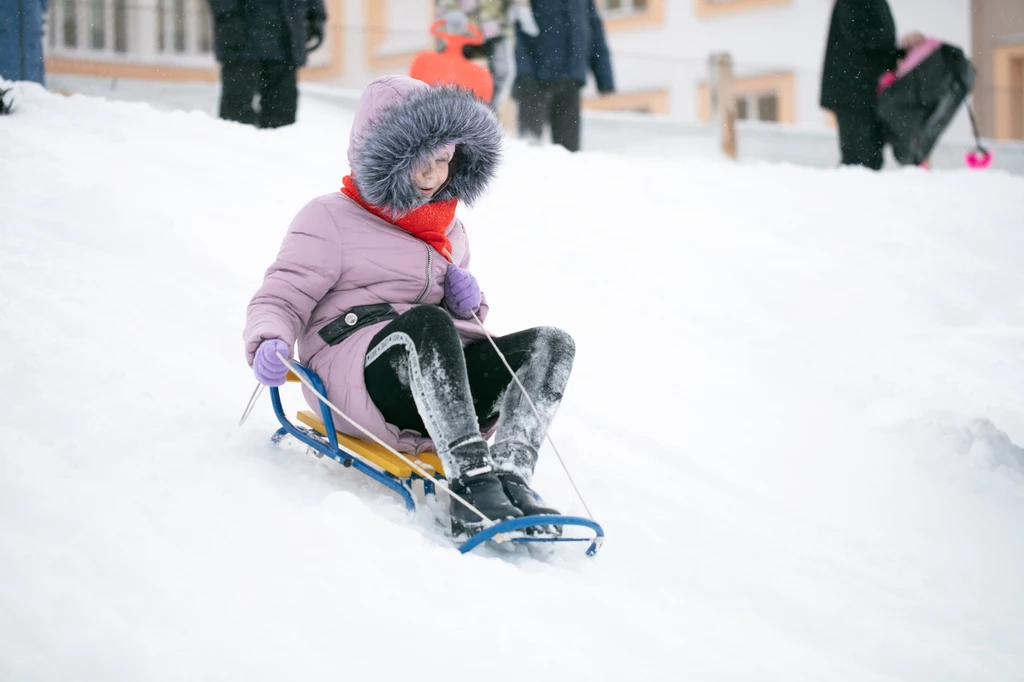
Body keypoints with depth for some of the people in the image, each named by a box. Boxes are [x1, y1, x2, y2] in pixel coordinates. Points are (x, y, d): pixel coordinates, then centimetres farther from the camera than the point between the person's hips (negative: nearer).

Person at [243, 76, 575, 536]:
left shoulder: (449, 230, 26)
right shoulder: (330, 219, 8)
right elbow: (280, 299, 1)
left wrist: (468, 302, 9)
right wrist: (268, 343, -23)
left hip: (445, 380, 6)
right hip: (359, 369, -6)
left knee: (551, 343, -19)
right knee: (427, 322, -38)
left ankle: (509, 479, -40)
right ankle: (472, 480, -51)